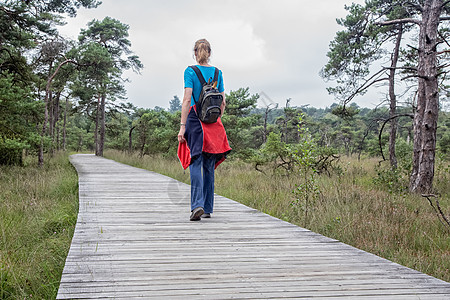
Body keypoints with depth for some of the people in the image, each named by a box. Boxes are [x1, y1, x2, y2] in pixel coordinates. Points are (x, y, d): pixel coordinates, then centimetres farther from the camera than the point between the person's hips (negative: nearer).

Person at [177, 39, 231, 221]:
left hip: (195, 119, -3)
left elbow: (187, 100, -11)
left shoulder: (190, 71, -4)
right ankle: (208, 209, 15)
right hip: (213, 124, 4)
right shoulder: (217, 72, 7)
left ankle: (197, 205, -20)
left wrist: (182, 126, -11)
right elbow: (223, 102, 8)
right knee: (209, 166, 10)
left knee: (196, 163, -5)